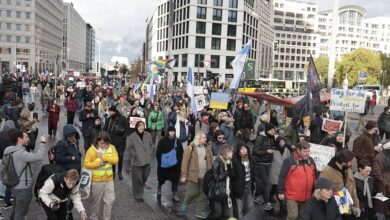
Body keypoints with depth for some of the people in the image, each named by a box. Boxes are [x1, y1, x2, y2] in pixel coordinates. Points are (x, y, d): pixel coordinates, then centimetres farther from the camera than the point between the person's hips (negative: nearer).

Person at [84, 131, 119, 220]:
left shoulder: (111, 148, -1)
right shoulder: (92, 149, -10)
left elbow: (115, 160, -13)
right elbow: (86, 164, -11)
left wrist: (103, 156, -20)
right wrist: (98, 164, -21)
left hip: (109, 180, 3)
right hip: (96, 180, -2)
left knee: (110, 200, 5)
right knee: (96, 201, 12)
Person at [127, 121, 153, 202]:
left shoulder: (148, 135, 0)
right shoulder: (132, 137, -11)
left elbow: (151, 145, 11)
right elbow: (130, 148, -6)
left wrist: (150, 154, 3)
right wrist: (135, 155, -12)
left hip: (147, 160, 4)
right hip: (137, 161, -4)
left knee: (145, 177, 17)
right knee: (138, 179, 4)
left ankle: (140, 189, 44)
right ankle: (138, 195, 18)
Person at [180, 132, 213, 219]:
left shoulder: (207, 148, 7)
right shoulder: (190, 148, -8)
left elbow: (211, 161, 12)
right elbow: (185, 162, -8)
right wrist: (184, 175, -10)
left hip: (205, 176, 4)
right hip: (193, 175, -4)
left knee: (203, 195, 9)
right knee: (192, 193, 3)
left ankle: (201, 211, 24)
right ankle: (185, 203, 34)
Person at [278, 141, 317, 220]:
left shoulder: (311, 160, 5)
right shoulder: (289, 161, -14)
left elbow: (314, 176, 16)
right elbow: (282, 177, -11)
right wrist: (280, 192, -10)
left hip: (306, 196, 6)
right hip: (292, 196, -6)